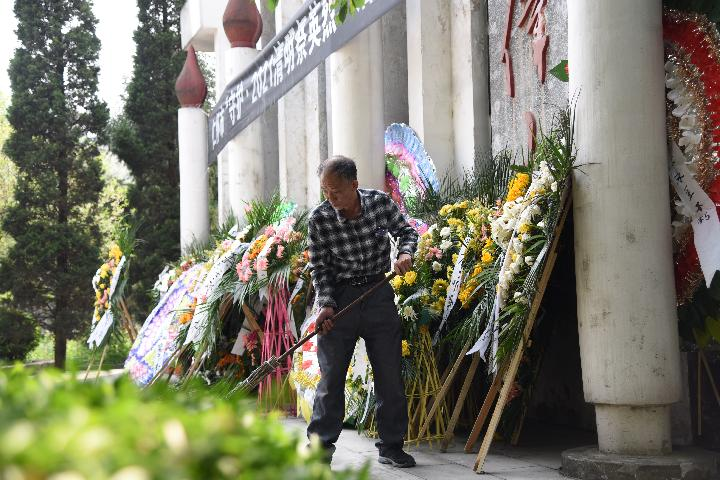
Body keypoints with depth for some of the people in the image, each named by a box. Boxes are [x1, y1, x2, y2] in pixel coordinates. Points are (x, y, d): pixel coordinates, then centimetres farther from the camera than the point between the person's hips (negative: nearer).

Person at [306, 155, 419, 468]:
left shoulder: (381, 202, -9)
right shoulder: (319, 219, -12)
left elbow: (406, 231, 9)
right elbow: (320, 269, -6)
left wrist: (405, 253, -11)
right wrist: (326, 305, -18)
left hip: (378, 293, 2)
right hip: (340, 296, -1)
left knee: (390, 374, 4)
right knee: (331, 374, 1)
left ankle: (391, 446, 15)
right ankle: (321, 445, 11)